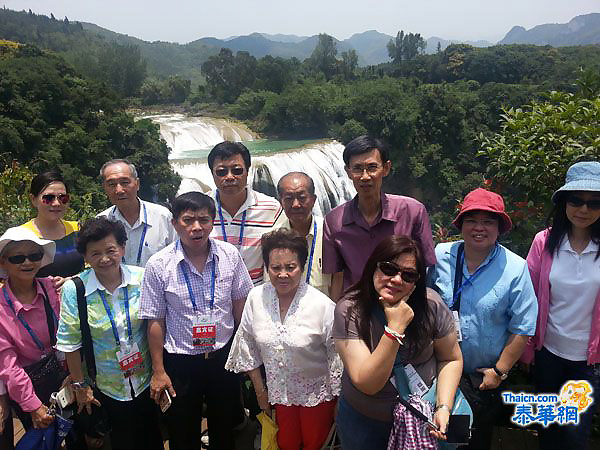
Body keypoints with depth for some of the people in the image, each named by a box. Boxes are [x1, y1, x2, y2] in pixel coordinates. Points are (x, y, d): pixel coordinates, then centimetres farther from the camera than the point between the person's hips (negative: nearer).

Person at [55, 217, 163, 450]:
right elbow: (70, 343, -7)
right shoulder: (73, 289, -14)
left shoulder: (142, 278, -10)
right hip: (107, 387, -1)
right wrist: (79, 385, -3)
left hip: (147, 380, 1)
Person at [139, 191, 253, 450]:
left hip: (224, 355, 2)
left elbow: (240, 304, 2)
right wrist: (158, 371, -4)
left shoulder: (230, 255, -8)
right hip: (180, 361, -1)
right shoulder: (159, 265, -13)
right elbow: (155, 322, -7)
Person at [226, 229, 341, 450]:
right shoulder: (256, 297, -13)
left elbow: (337, 357, -14)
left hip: (317, 394, -3)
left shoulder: (322, 305, -24)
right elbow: (248, 347, 0)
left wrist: (338, 402, -6)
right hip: (279, 391, 3)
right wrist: (260, 391, 6)